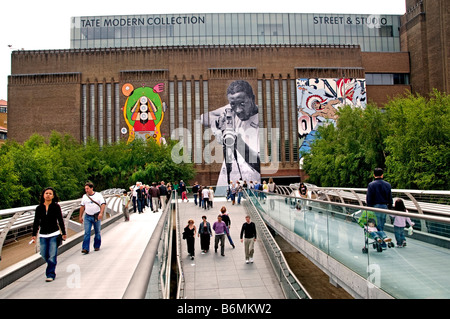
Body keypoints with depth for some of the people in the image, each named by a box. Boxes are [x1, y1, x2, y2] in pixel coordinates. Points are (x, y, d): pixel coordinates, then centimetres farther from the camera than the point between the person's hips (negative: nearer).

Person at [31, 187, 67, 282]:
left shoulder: (56, 207, -2)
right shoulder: (39, 208, 3)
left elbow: (60, 220, 2)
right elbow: (36, 222, 8)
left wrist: (63, 233, 4)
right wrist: (33, 235, 5)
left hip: (54, 234, -3)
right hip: (43, 235, 3)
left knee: (52, 255, -5)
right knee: (44, 255, 10)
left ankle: (51, 274, 4)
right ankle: (52, 268, 36)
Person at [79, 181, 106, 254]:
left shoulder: (98, 195, -4)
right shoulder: (84, 196, 8)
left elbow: (103, 204, -11)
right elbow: (82, 207, 14)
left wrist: (101, 213, -25)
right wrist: (80, 217, 13)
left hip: (97, 217, -2)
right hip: (87, 217, 2)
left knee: (97, 232, 8)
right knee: (87, 233, -7)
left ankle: (97, 246, 23)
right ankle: (85, 249, -8)